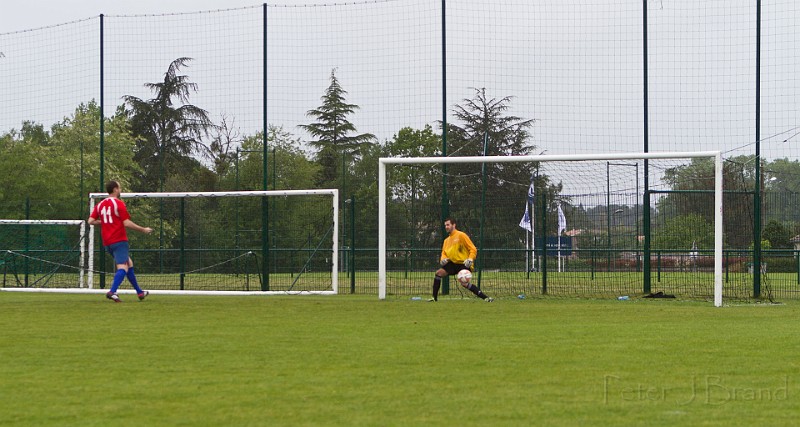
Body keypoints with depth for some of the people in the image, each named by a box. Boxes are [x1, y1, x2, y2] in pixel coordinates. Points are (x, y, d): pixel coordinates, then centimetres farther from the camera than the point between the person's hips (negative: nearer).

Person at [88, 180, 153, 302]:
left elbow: (90, 221, 5)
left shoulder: (100, 204, 11)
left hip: (107, 242, 8)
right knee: (123, 267, -12)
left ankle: (139, 292, 26)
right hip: (119, 241, -8)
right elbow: (127, 223, -15)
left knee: (129, 263, 20)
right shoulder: (119, 204, -10)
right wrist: (143, 230, -5)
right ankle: (112, 292, -32)